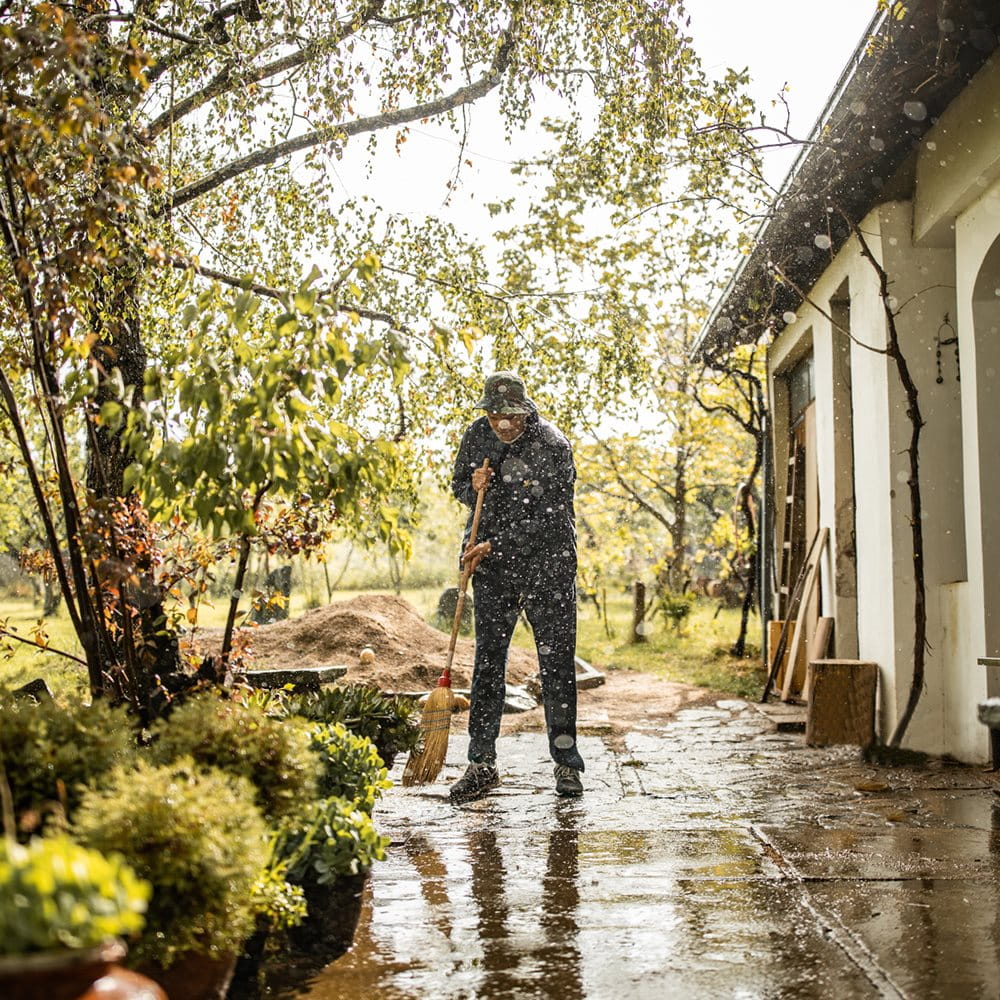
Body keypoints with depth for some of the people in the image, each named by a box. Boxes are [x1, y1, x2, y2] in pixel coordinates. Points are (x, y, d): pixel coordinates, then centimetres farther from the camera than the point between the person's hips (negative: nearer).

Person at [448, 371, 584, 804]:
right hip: (492, 566, 4)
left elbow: (545, 518, -16)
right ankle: (482, 764, 8)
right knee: (487, 662, 2)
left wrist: (494, 546, -15)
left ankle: (566, 763, 10)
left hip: (548, 562, -3)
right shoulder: (475, 436, 2)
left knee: (557, 662, 0)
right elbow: (459, 487, 16)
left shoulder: (552, 445, -13)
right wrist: (473, 487, -8)